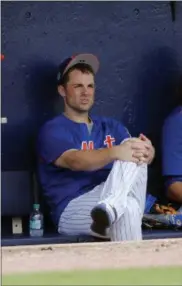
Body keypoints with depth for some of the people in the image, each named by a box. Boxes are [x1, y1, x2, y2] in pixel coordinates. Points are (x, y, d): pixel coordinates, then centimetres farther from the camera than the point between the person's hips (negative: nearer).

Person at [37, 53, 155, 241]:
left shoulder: (112, 127, 24)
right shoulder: (52, 130, 2)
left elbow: (129, 150, 2)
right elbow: (75, 161, -20)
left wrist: (147, 152, -28)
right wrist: (115, 152, -41)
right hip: (72, 210, -6)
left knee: (135, 158, -29)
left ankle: (112, 208, -48)